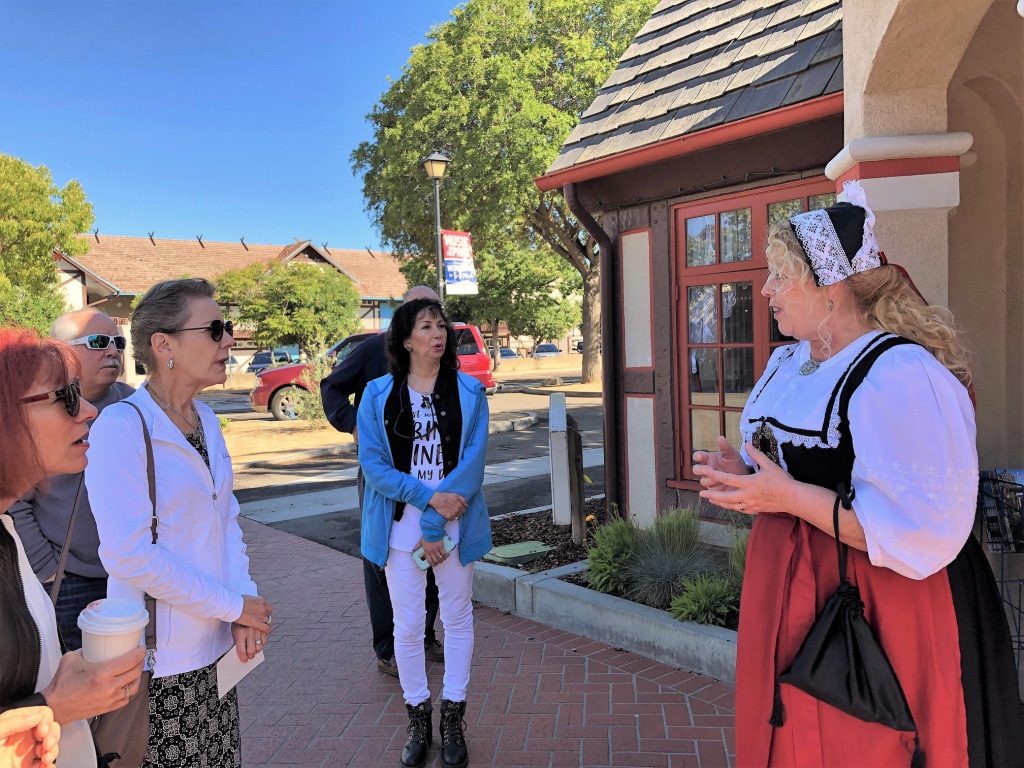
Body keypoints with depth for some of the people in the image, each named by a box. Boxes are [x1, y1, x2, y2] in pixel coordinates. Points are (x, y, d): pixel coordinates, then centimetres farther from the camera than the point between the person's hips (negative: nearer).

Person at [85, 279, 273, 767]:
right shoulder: (121, 427, -18)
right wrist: (234, 606, -15)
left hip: (216, 645, 7)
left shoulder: (205, 419, 5)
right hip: (160, 659, -6)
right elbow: (130, 554, -22)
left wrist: (246, 599, -5)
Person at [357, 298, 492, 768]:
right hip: (400, 526, 0)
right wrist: (430, 496, -17)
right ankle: (418, 720, 28)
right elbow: (373, 463, -6)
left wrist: (436, 526, -16)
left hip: (455, 525, 1)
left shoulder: (469, 392, -2)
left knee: (457, 619, 12)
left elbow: (472, 461, -9)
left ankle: (453, 722, 30)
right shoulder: (378, 394, -1)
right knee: (407, 625, 8)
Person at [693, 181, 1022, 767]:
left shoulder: (902, 374, -21)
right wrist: (744, 477, 1)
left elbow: (923, 533, -26)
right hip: (791, 597, 9)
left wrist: (789, 497, -26)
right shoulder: (788, 362, 8)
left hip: (877, 616, -8)